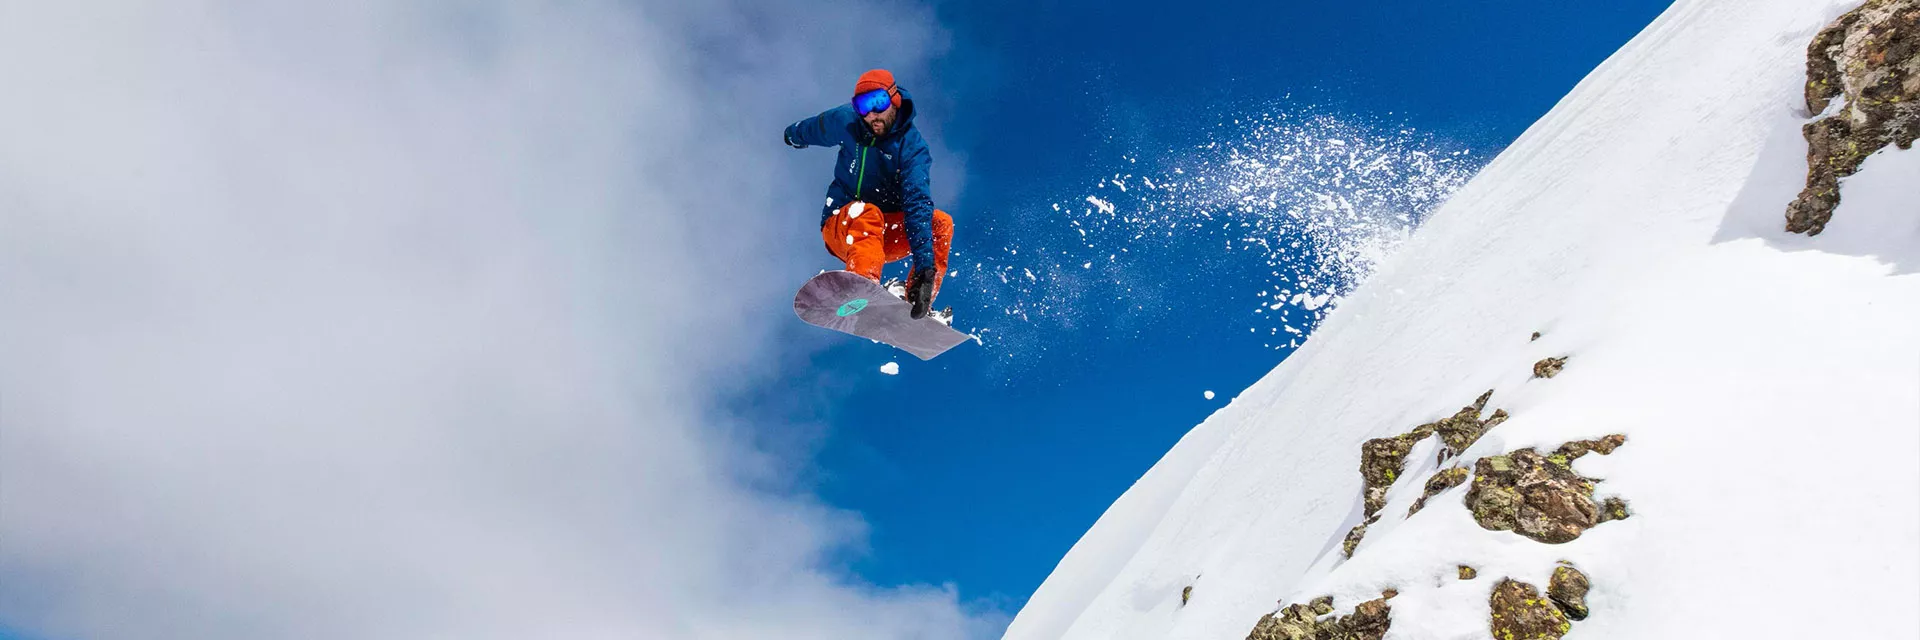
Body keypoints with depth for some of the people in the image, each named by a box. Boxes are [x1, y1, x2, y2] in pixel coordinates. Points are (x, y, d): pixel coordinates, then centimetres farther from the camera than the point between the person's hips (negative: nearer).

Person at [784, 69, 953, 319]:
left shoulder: (912, 146, -14)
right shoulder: (846, 121, -8)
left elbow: (918, 202, -28)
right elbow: (813, 129, 17)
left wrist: (924, 263, -40)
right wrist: (795, 134, 41)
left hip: (887, 233, 1)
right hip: (841, 228, 0)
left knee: (941, 223, -24)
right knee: (867, 212, -35)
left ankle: (917, 302, -28)